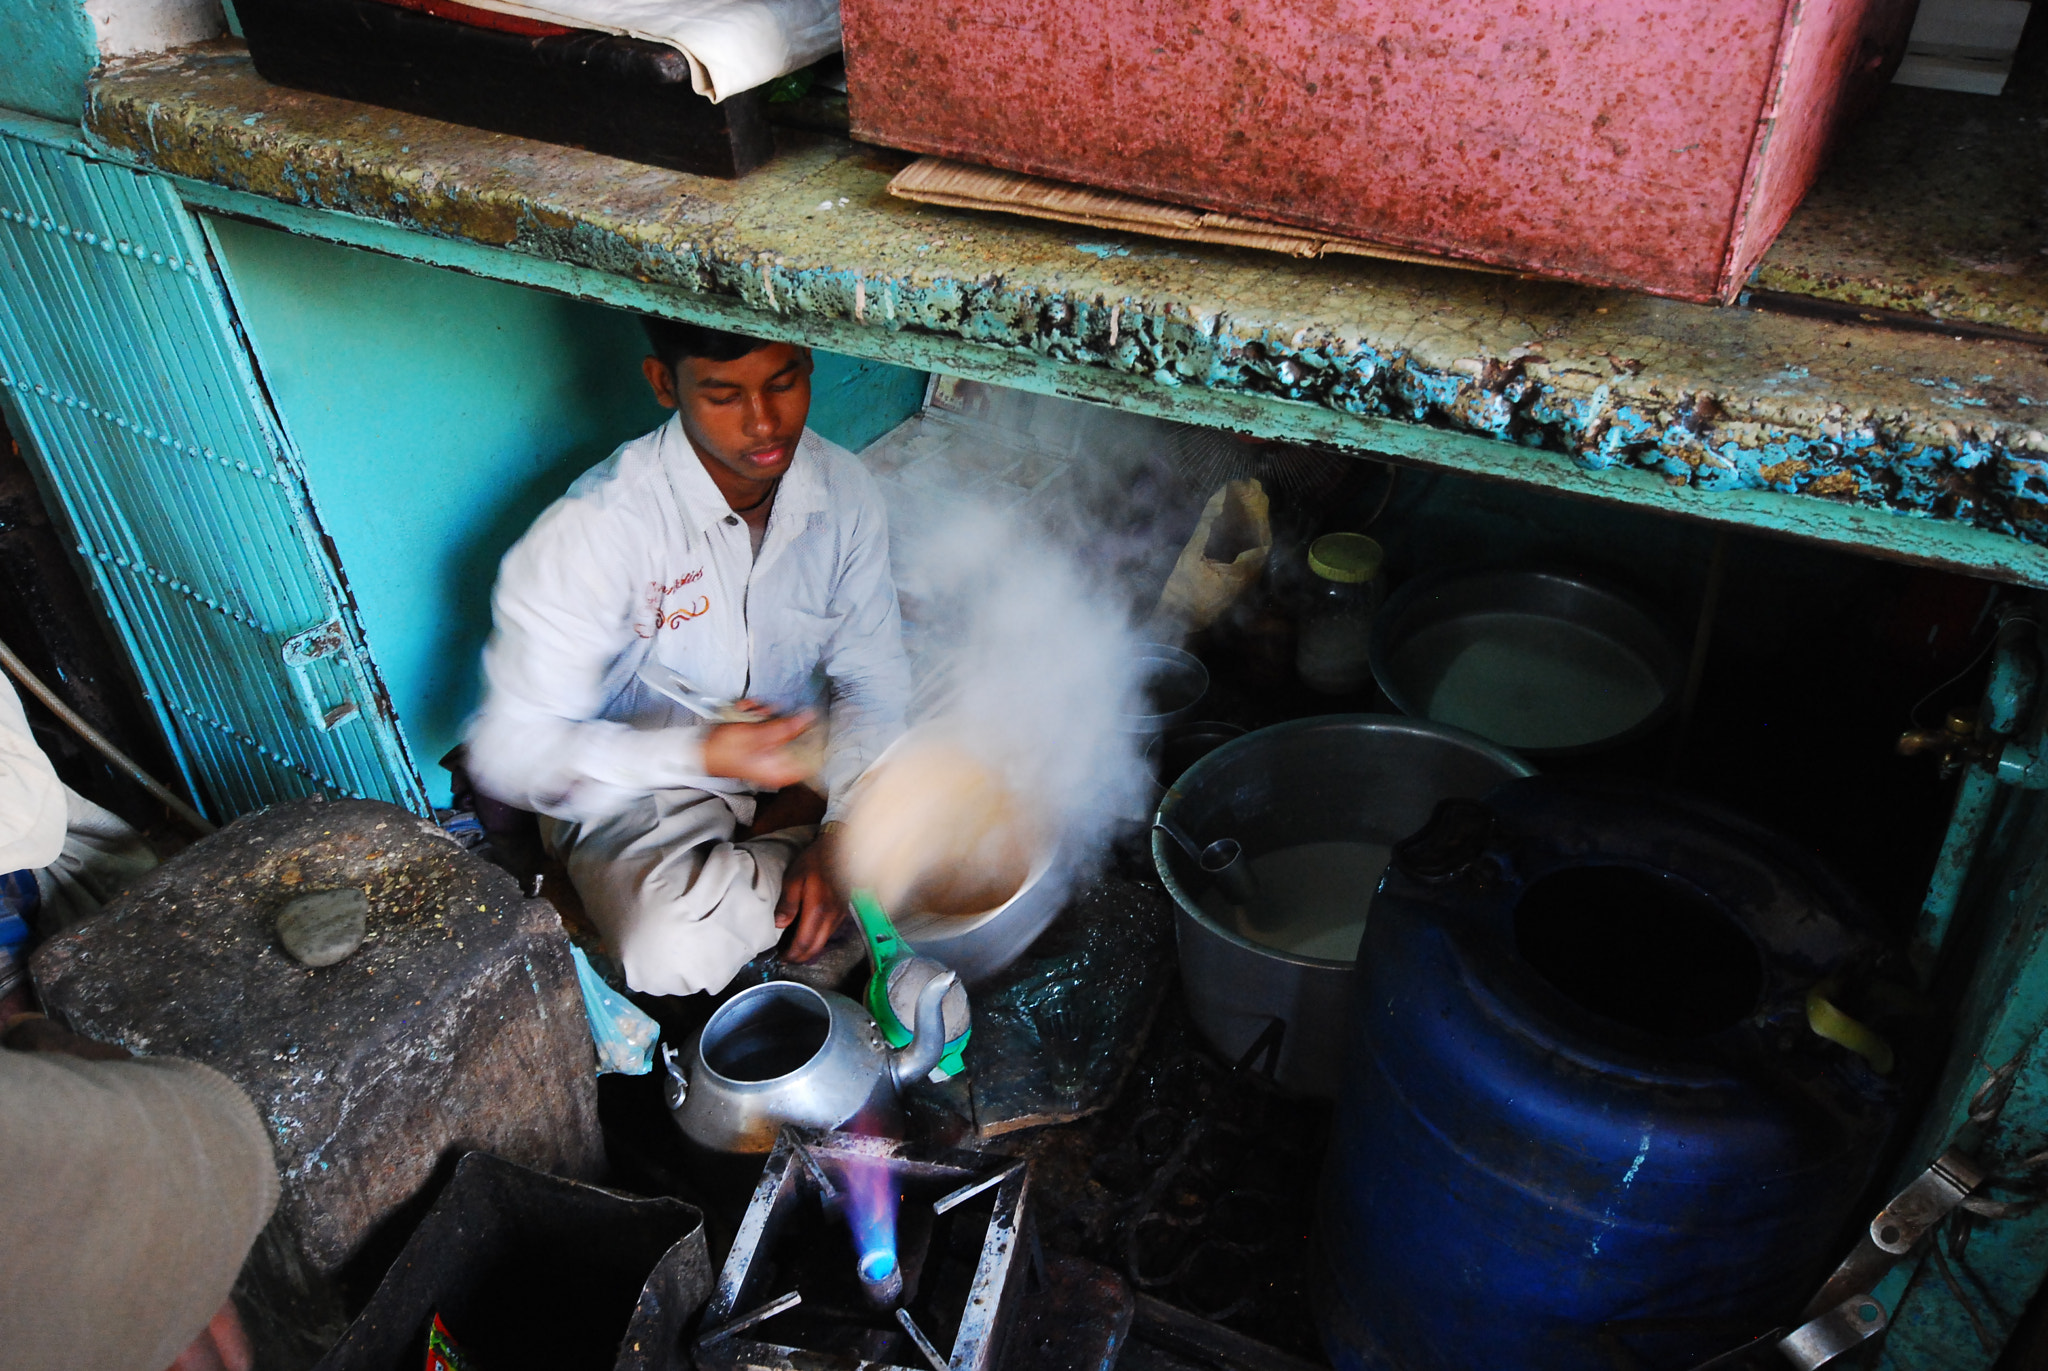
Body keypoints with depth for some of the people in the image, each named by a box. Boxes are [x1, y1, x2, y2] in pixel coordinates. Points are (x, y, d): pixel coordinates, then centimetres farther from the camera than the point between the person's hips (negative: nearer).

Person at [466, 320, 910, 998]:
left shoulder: (843, 489, -11)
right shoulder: (595, 528, -27)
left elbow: (870, 679, -3)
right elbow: (510, 750, -23)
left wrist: (841, 835, -19)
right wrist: (703, 754, -37)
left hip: (798, 760, 4)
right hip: (641, 791, -4)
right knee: (677, 952, -34)